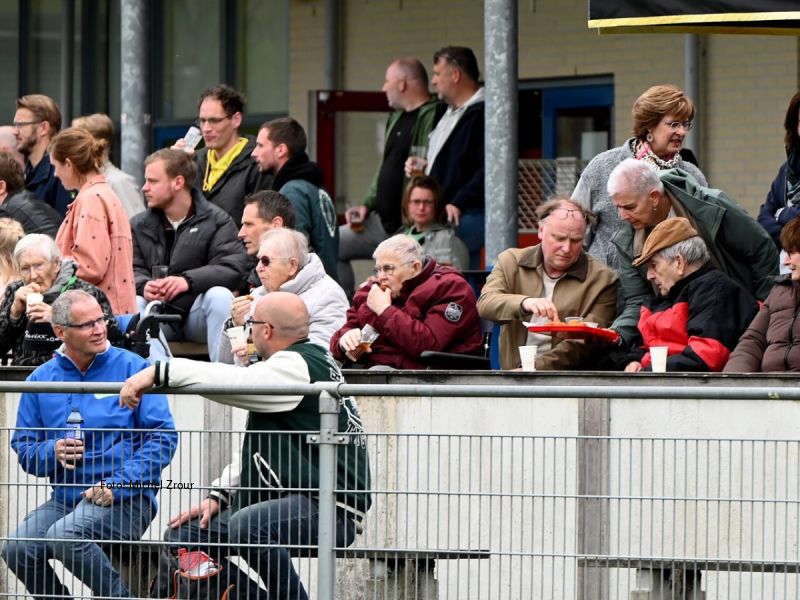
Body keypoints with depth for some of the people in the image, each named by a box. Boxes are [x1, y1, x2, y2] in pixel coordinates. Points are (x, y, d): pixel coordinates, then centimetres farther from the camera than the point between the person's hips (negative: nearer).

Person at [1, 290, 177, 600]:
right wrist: (53, 453, -11)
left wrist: (117, 485, -16)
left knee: (64, 536, -32)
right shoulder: (41, 379, 11)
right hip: (65, 500, 4)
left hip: (126, 500, -4)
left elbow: (163, 436, -6)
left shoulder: (132, 368, 0)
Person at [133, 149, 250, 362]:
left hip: (198, 313, -2)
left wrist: (188, 281, -28)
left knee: (220, 295, -32)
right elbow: (133, 270, 0)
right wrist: (143, 286, -25)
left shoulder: (216, 221, 0)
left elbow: (234, 268, -14)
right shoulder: (139, 225, 12)